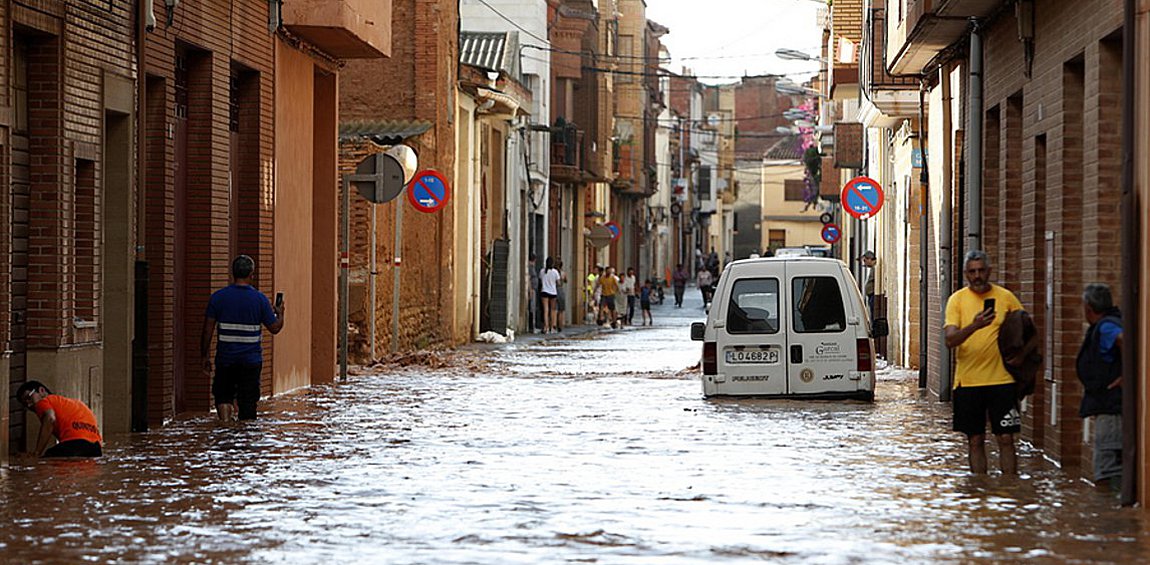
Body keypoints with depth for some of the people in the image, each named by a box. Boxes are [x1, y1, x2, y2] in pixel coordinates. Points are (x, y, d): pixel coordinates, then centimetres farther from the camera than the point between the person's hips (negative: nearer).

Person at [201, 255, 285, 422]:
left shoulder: (218, 297, -4)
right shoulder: (259, 299, -5)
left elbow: (207, 330, -3)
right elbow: (275, 328, 2)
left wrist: (204, 357, 5)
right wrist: (280, 314, 23)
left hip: (225, 358, 0)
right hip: (251, 359, 0)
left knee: (223, 396, 11)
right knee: (248, 402, 7)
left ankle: (225, 421, -13)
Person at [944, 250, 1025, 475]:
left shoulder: (1006, 297, 4)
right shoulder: (957, 300, 1)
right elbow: (950, 340, -11)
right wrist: (974, 326, -27)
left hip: (1001, 379, 0)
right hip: (968, 380, 0)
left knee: (1006, 439, -3)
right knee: (975, 440, 6)